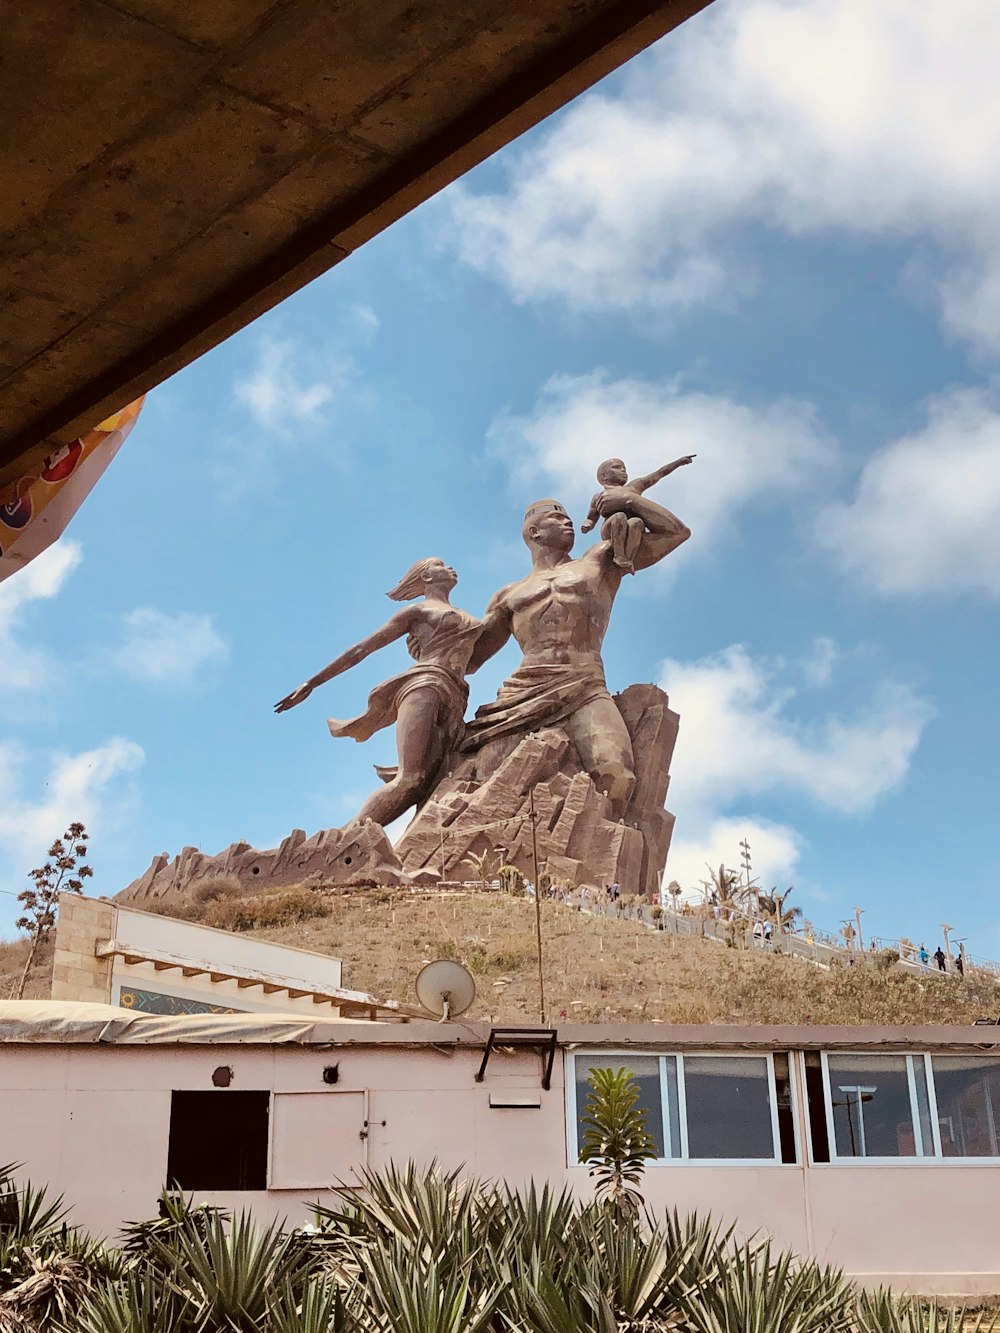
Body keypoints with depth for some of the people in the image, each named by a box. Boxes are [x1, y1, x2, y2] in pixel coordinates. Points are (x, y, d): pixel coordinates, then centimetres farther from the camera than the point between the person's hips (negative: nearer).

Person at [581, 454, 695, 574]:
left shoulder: (633, 487, 32)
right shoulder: (599, 497, 31)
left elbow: (660, 473, 27)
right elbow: (591, 520, 30)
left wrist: (679, 461, 18)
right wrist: (586, 526, 7)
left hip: (632, 535, 1)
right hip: (610, 533, -1)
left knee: (636, 522, -34)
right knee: (619, 517, -33)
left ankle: (628, 561, -41)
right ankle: (619, 556, -36)